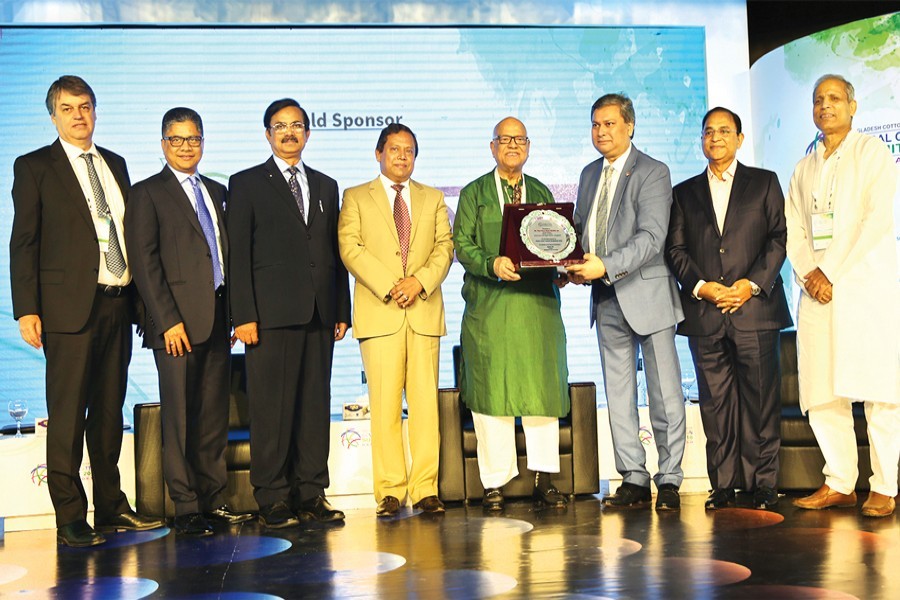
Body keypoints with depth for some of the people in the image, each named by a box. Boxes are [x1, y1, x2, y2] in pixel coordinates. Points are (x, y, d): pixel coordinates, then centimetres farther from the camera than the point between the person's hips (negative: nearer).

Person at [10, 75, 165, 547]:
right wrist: (27, 310, -11)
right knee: (68, 415, -2)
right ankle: (70, 519, 4)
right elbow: (23, 243, -4)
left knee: (110, 411, 12)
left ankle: (111, 507, 22)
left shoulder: (114, 164, 16)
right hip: (70, 308, -5)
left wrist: (139, 297, 10)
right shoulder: (34, 168, 1)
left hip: (117, 304, 5)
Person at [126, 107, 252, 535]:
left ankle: (213, 499, 16)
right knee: (180, 417, -2)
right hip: (178, 323, -6)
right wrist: (168, 320, -14)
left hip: (216, 319, 6)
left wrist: (234, 312, 9)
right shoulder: (148, 194, 0)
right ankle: (186, 508, 5)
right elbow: (144, 263, -7)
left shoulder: (216, 192, 18)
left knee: (215, 415, 8)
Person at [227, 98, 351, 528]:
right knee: (271, 407, -4)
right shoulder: (246, 184, 5)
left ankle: (311, 495, 12)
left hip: (318, 315, 4)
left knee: (315, 405, 5)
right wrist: (243, 316, -10)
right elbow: (238, 255, -1)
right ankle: (272, 500, 3)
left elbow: (335, 252, 17)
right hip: (271, 314, -4)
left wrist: (342, 311, 11)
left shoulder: (326, 186, 19)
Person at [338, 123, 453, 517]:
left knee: (425, 401, -1)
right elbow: (350, 248, -1)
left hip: (425, 311, 2)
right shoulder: (356, 198, 12)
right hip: (379, 314, -2)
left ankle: (425, 489, 2)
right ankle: (390, 492, -2)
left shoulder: (433, 199, 20)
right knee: (385, 405, -5)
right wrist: (389, 287, -11)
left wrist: (420, 281, -9)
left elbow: (445, 247, 9)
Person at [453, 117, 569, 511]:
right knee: (491, 391, -3)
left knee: (543, 388, 0)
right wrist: (493, 265, -18)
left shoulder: (542, 193, 19)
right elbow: (462, 245, 0)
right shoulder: (474, 193, 10)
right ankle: (495, 482, 2)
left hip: (538, 304, 3)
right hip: (490, 305, -2)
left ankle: (543, 479, 7)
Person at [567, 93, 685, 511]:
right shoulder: (589, 175, 15)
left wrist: (606, 266, -27)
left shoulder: (652, 173, -6)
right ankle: (633, 480, 15)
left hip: (646, 295, -6)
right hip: (606, 300, 7)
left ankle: (669, 480, 8)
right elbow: (579, 230, 19)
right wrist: (574, 267, -2)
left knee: (664, 392, 0)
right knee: (619, 394, 8)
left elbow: (651, 237, -17)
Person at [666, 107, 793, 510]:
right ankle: (724, 484, 7)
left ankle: (763, 484, 4)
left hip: (755, 308, -2)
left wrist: (752, 284, -10)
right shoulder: (684, 193, 17)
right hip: (703, 313, 2)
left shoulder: (765, 183, 13)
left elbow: (779, 238, 3)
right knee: (715, 401, 1)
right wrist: (701, 287, -8)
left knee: (761, 398, -3)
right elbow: (675, 250, 9)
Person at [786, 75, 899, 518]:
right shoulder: (804, 169, 21)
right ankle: (839, 484, 8)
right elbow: (794, 231, 14)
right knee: (821, 393, 1)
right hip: (817, 294, 5)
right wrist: (808, 273, -5)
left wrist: (831, 273, -11)